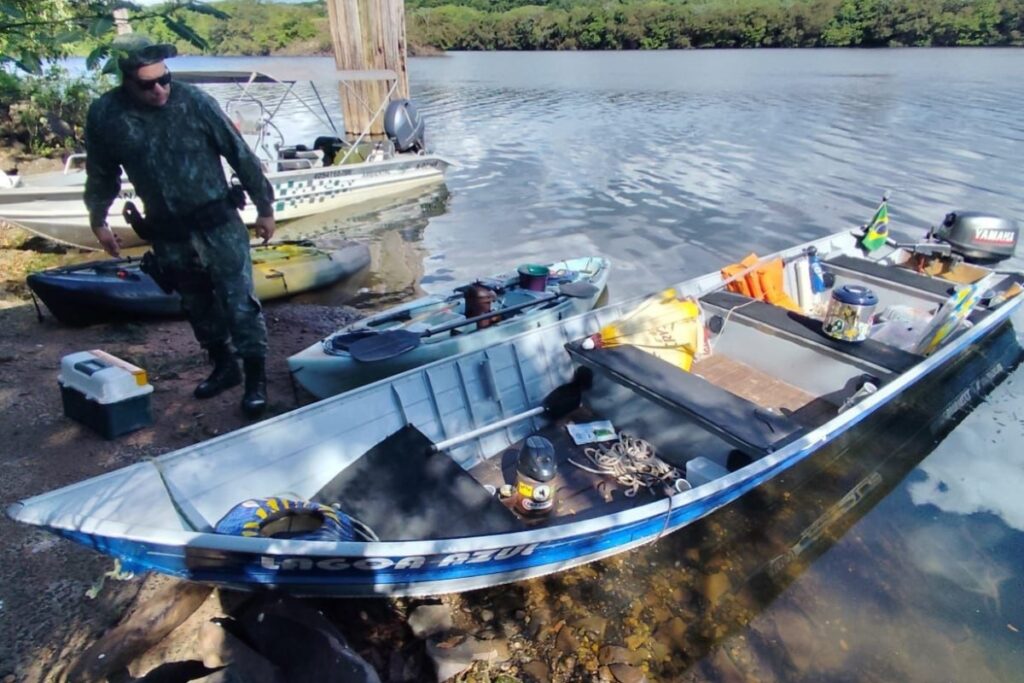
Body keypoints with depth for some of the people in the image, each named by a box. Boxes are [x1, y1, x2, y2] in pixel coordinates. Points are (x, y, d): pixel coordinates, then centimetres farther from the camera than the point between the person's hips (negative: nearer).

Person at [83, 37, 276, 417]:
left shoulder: (194, 101, -11)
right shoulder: (104, 115, -4)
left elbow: (239, 155, -5)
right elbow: (102, 174, 10)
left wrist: (264, 208, -2)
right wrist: (98, 220, 18)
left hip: (217, 219, -3)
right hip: (166, 230, 4)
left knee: (237, 298, -6)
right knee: (196, 303, 13)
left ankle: (255, 377, 2)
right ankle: (223, 366, 30)